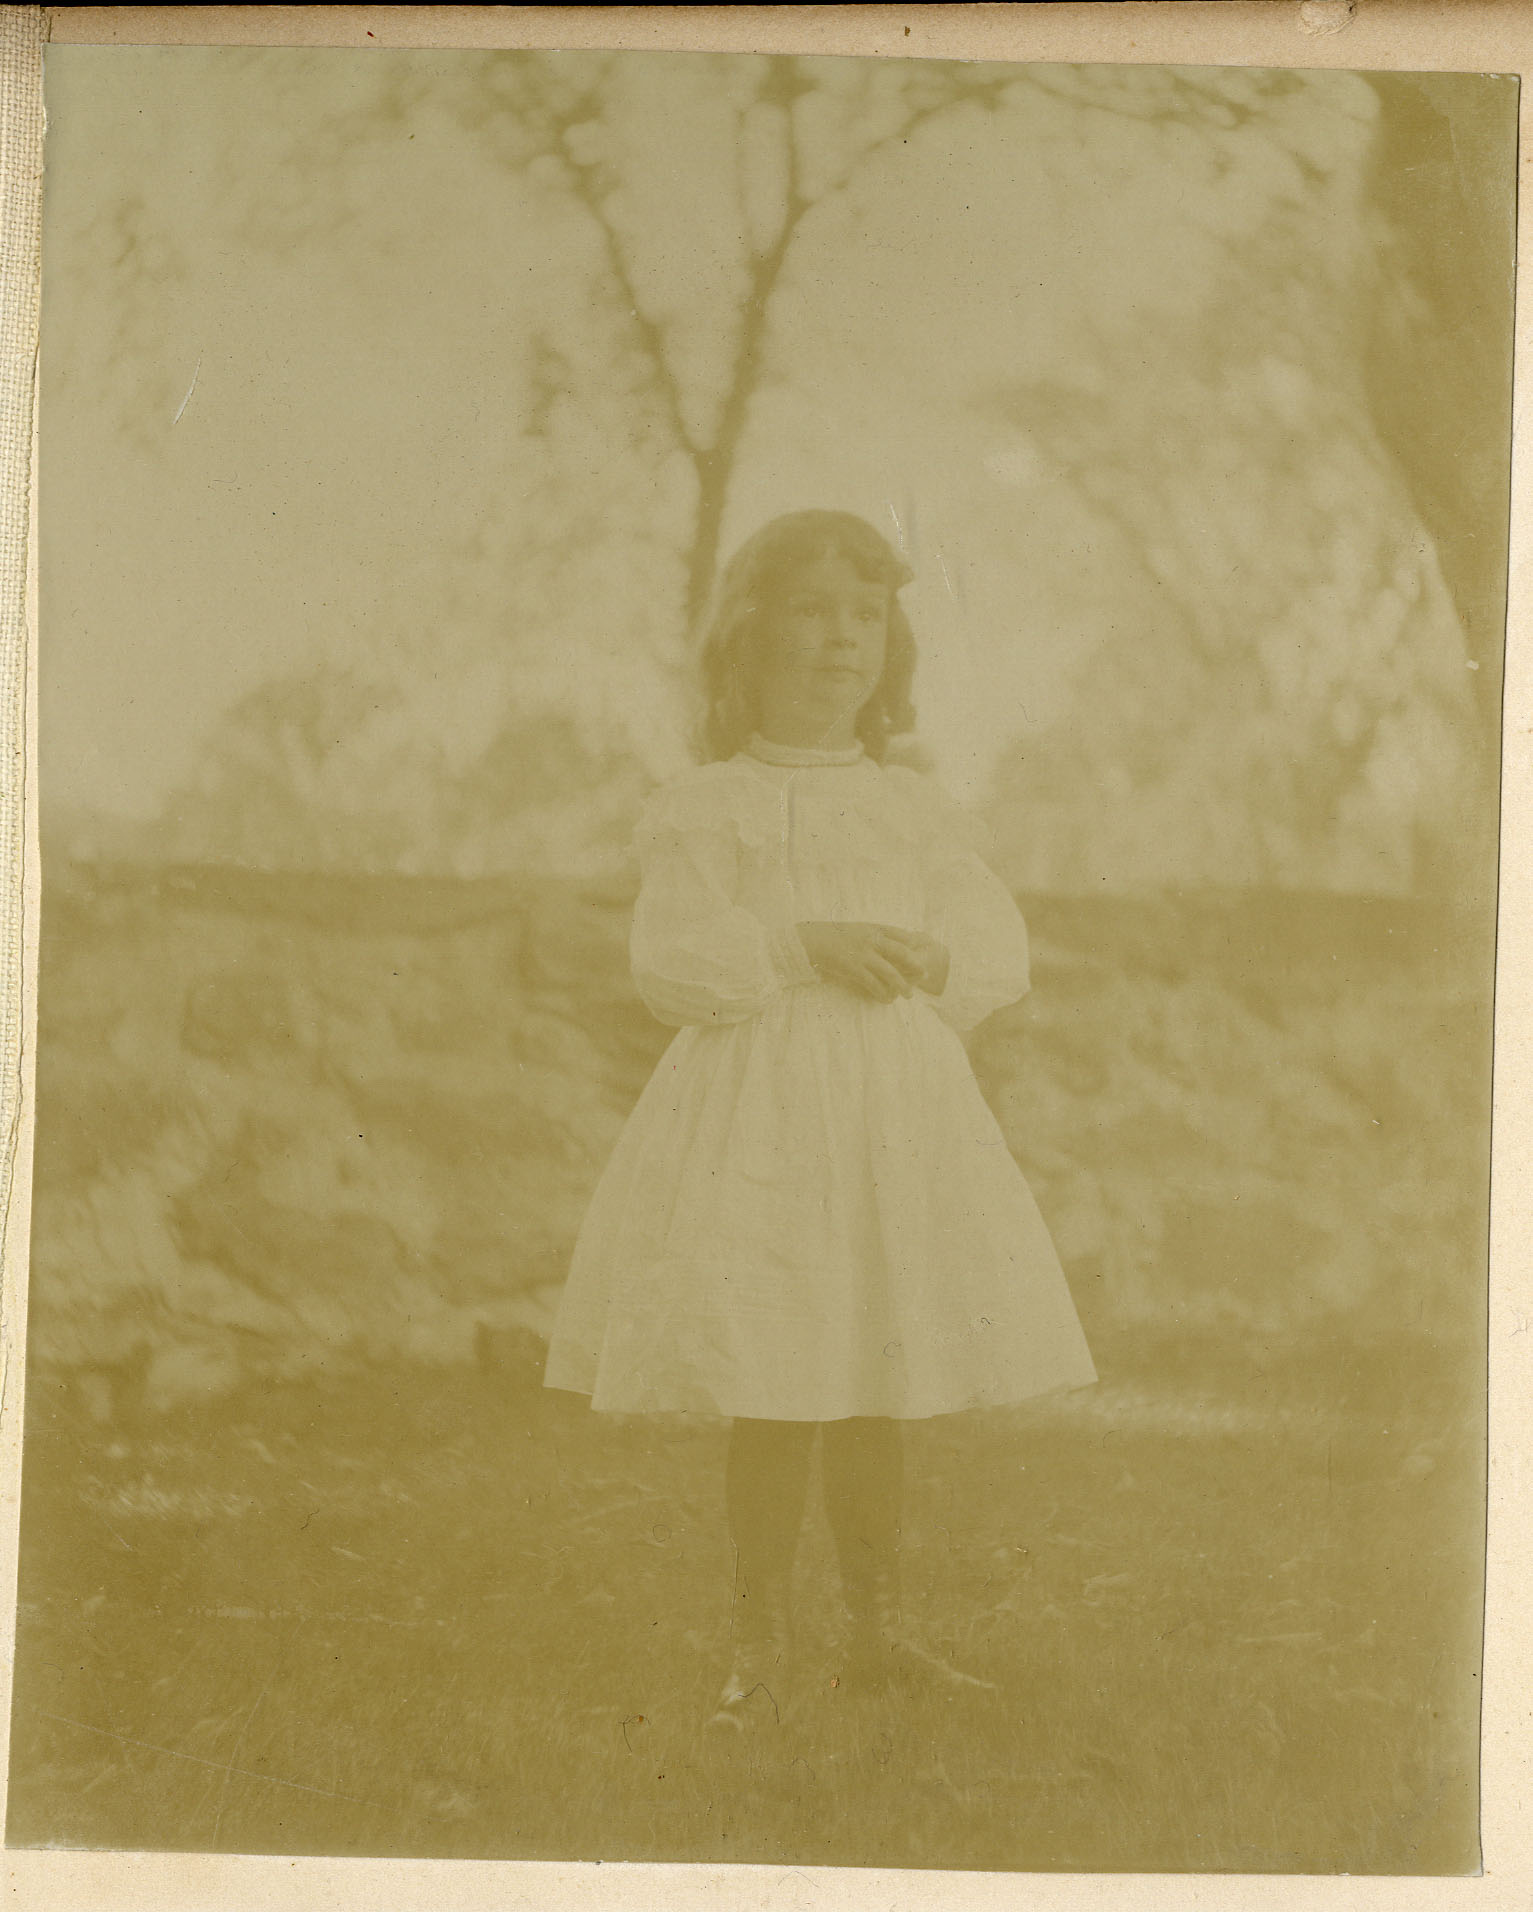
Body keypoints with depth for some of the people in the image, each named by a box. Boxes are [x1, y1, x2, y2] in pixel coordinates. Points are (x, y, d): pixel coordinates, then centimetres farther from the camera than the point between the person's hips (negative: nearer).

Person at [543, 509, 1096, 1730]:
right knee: (771, 1398, -2)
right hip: (755, 1113, -3)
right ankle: (761, 1638, 11)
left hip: (900, 1114, 3)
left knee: (876, 1392, 8)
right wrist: (801, 946, -18)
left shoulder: (917, 808, 12)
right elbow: (672, 962, -8)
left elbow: (1000, 950, 7)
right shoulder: (700, 809, 2)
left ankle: (878, 1622, 22)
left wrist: (923, 961, -13)